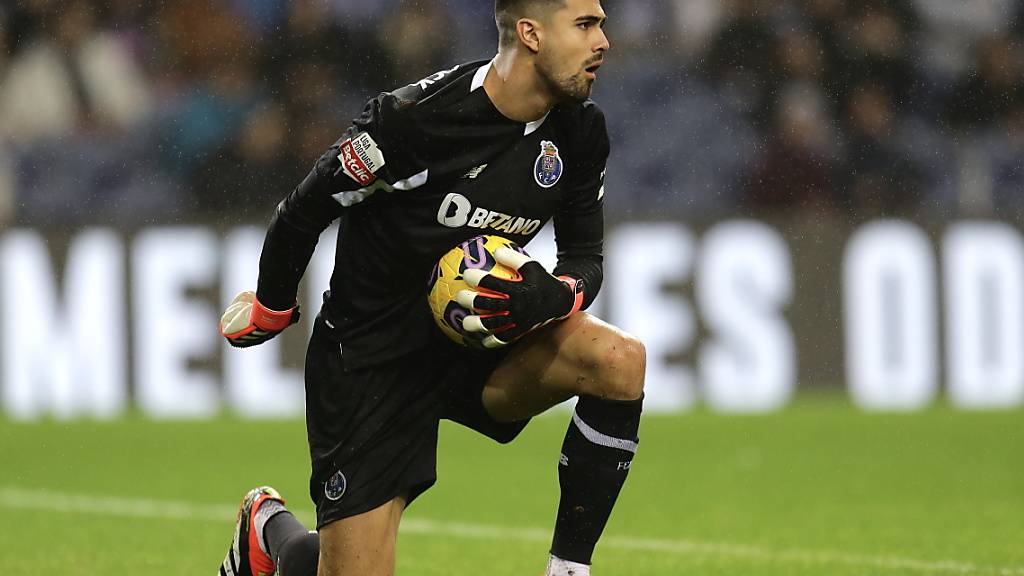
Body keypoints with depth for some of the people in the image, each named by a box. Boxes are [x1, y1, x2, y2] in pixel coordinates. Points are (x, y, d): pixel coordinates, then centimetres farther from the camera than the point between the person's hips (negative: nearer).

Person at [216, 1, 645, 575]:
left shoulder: (580, 130, -5)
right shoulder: (412, 117, -23)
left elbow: (585, 258, 5)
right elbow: (302, 214, -9)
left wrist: (548, 296, -19)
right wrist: (270, 308, 7)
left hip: (478, 347, 5)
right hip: (371, 362, -5)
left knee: (621, 360, -23)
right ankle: (268, 526, 31)